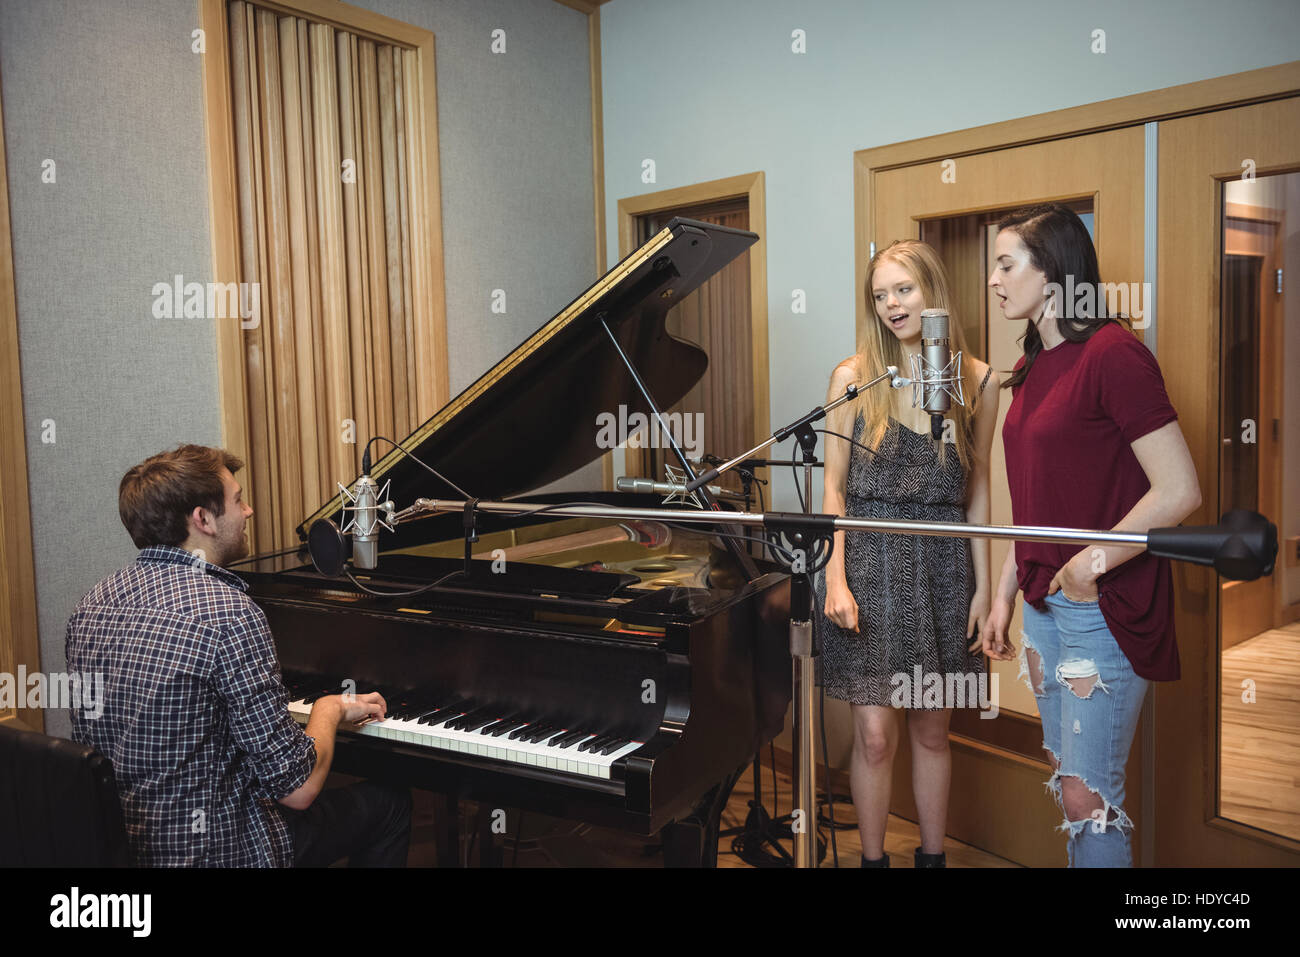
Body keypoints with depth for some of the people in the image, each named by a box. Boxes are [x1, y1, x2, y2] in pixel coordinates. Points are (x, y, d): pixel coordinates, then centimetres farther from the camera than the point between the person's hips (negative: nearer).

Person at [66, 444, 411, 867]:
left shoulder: (93, 603, -2)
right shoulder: (228, 613, -27)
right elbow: (297, 789, -25)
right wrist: (330, 709, -5)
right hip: (212, 850, -8)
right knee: (389, 801, 13)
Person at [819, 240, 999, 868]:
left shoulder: (978, 381, 3)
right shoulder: (854, 376, -2)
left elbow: (977, 491, 7)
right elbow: (834, 486, -1)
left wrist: (983, 586, 5)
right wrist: (836, 578, -9)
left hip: (942, 566, 2)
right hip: (871, 562, -2)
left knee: (932, 729, 14)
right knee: (875, 733, 0)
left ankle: (933, 855, 32)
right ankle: (872, 858, 21)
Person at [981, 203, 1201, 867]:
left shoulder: (1113, 353, -14)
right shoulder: (1033, 366, 11)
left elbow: (1180, 492, -18)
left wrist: (1094, 561, -14)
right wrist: (1004, 594, 15)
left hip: (1105, 606, -8)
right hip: (1044, 601, 8)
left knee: (1088, 797, -1)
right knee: (1067, 781, 18)